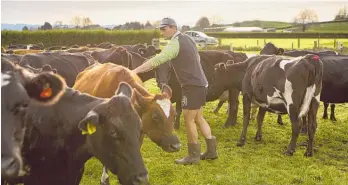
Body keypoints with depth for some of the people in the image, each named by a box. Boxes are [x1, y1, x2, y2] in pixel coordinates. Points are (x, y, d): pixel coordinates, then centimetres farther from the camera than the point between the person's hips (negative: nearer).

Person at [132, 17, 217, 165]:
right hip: (199, 83, 9)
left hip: (192, 85, -9)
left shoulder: (175, 43, -16)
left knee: (188, 119, 0)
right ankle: (211, 150, 20)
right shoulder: (187, 38, 12)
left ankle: (194, 155, 9)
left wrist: (135, 71, -26)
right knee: (198, 117, 16)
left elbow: (156, 60, -24)